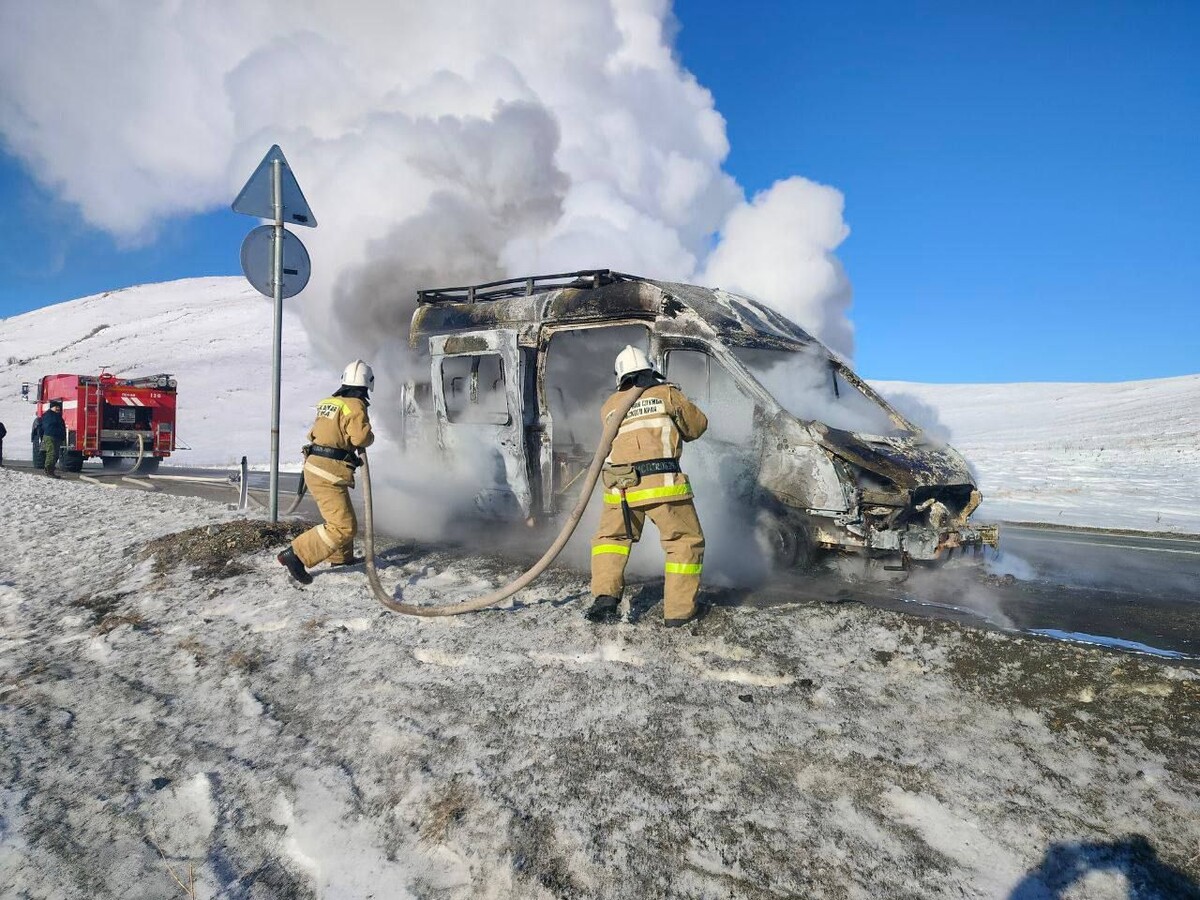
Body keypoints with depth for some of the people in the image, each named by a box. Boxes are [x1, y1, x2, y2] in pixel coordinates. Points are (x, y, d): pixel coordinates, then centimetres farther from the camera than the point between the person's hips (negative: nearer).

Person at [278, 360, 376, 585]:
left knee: (342, 516, 25)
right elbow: (362, 438, -21)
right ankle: (296, 555, -12)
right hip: (328, 473, -10)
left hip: (314, 465, 10)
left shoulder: (328, 402, 13)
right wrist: (369, 436, 0)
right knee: (343, 527, -10)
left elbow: (314, 433, 18)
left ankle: (341, 557, 38)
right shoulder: (355, 406, -12)